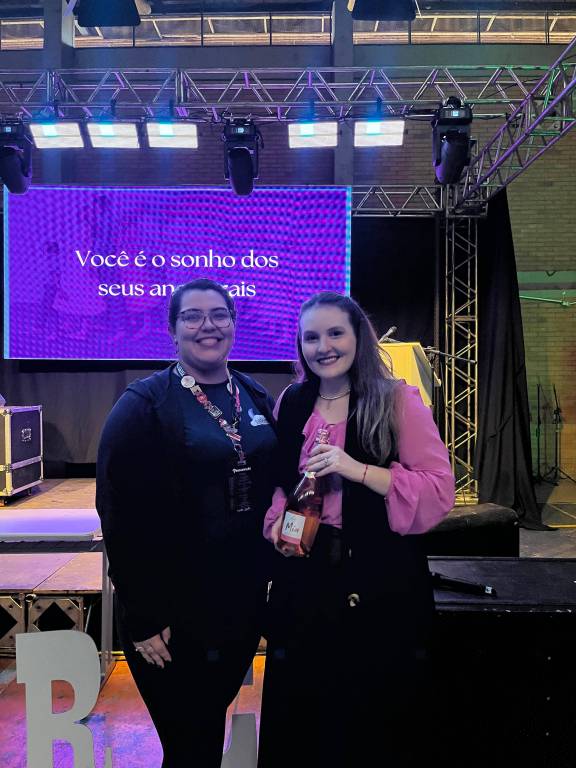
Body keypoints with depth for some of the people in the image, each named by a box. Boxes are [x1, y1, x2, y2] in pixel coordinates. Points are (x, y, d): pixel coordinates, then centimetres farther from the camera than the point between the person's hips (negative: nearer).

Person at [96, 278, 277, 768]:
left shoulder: (256, 399, 6)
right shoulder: (144, 405, -11)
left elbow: (272, 489, 11)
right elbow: (120, 515, -14)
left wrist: (269, 572, 6)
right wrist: (142, 618, -14)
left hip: (245, 601, 5)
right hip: (174, 611, -5)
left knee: (213, 726, 21)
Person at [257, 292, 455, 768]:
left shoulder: (398, 400, -7)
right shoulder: (291, 404, 7)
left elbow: (439, 492, -13)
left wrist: (357, 469, -23)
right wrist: (278, 519, -2)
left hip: (381, 581, -3)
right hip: (304, 576, 4)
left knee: (376, 720, 11)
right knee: (298, 716, 16)